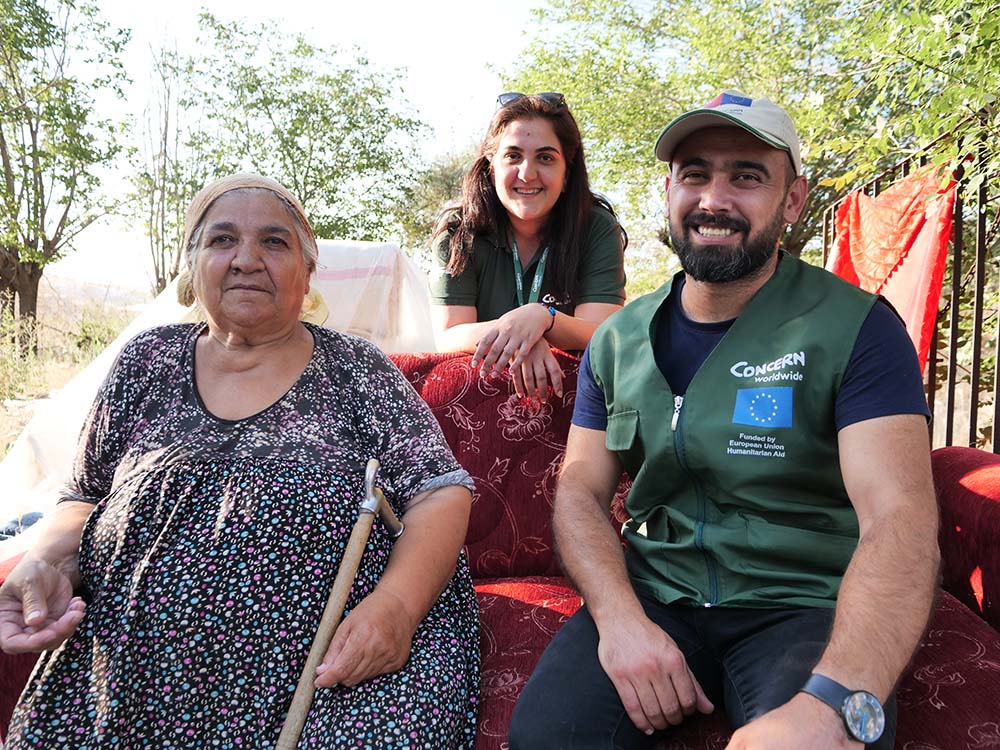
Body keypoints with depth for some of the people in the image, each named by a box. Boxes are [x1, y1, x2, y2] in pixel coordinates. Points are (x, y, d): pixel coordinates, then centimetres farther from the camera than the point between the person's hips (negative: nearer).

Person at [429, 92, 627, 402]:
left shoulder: (598, 229, -6)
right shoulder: (459, 231, -5)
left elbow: (601, 337, -15)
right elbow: (448, 337, -12)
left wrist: (542, 317, -35)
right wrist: (512, 334, -32)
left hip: (574, 391, 0)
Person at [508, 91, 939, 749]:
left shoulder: (857, 328, -8)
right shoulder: (620, 340, 6)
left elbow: (902, 518, -19)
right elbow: (581, 490, 4)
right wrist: (620, 617, -16)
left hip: (805, 607, -2)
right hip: (650, 594, 3)